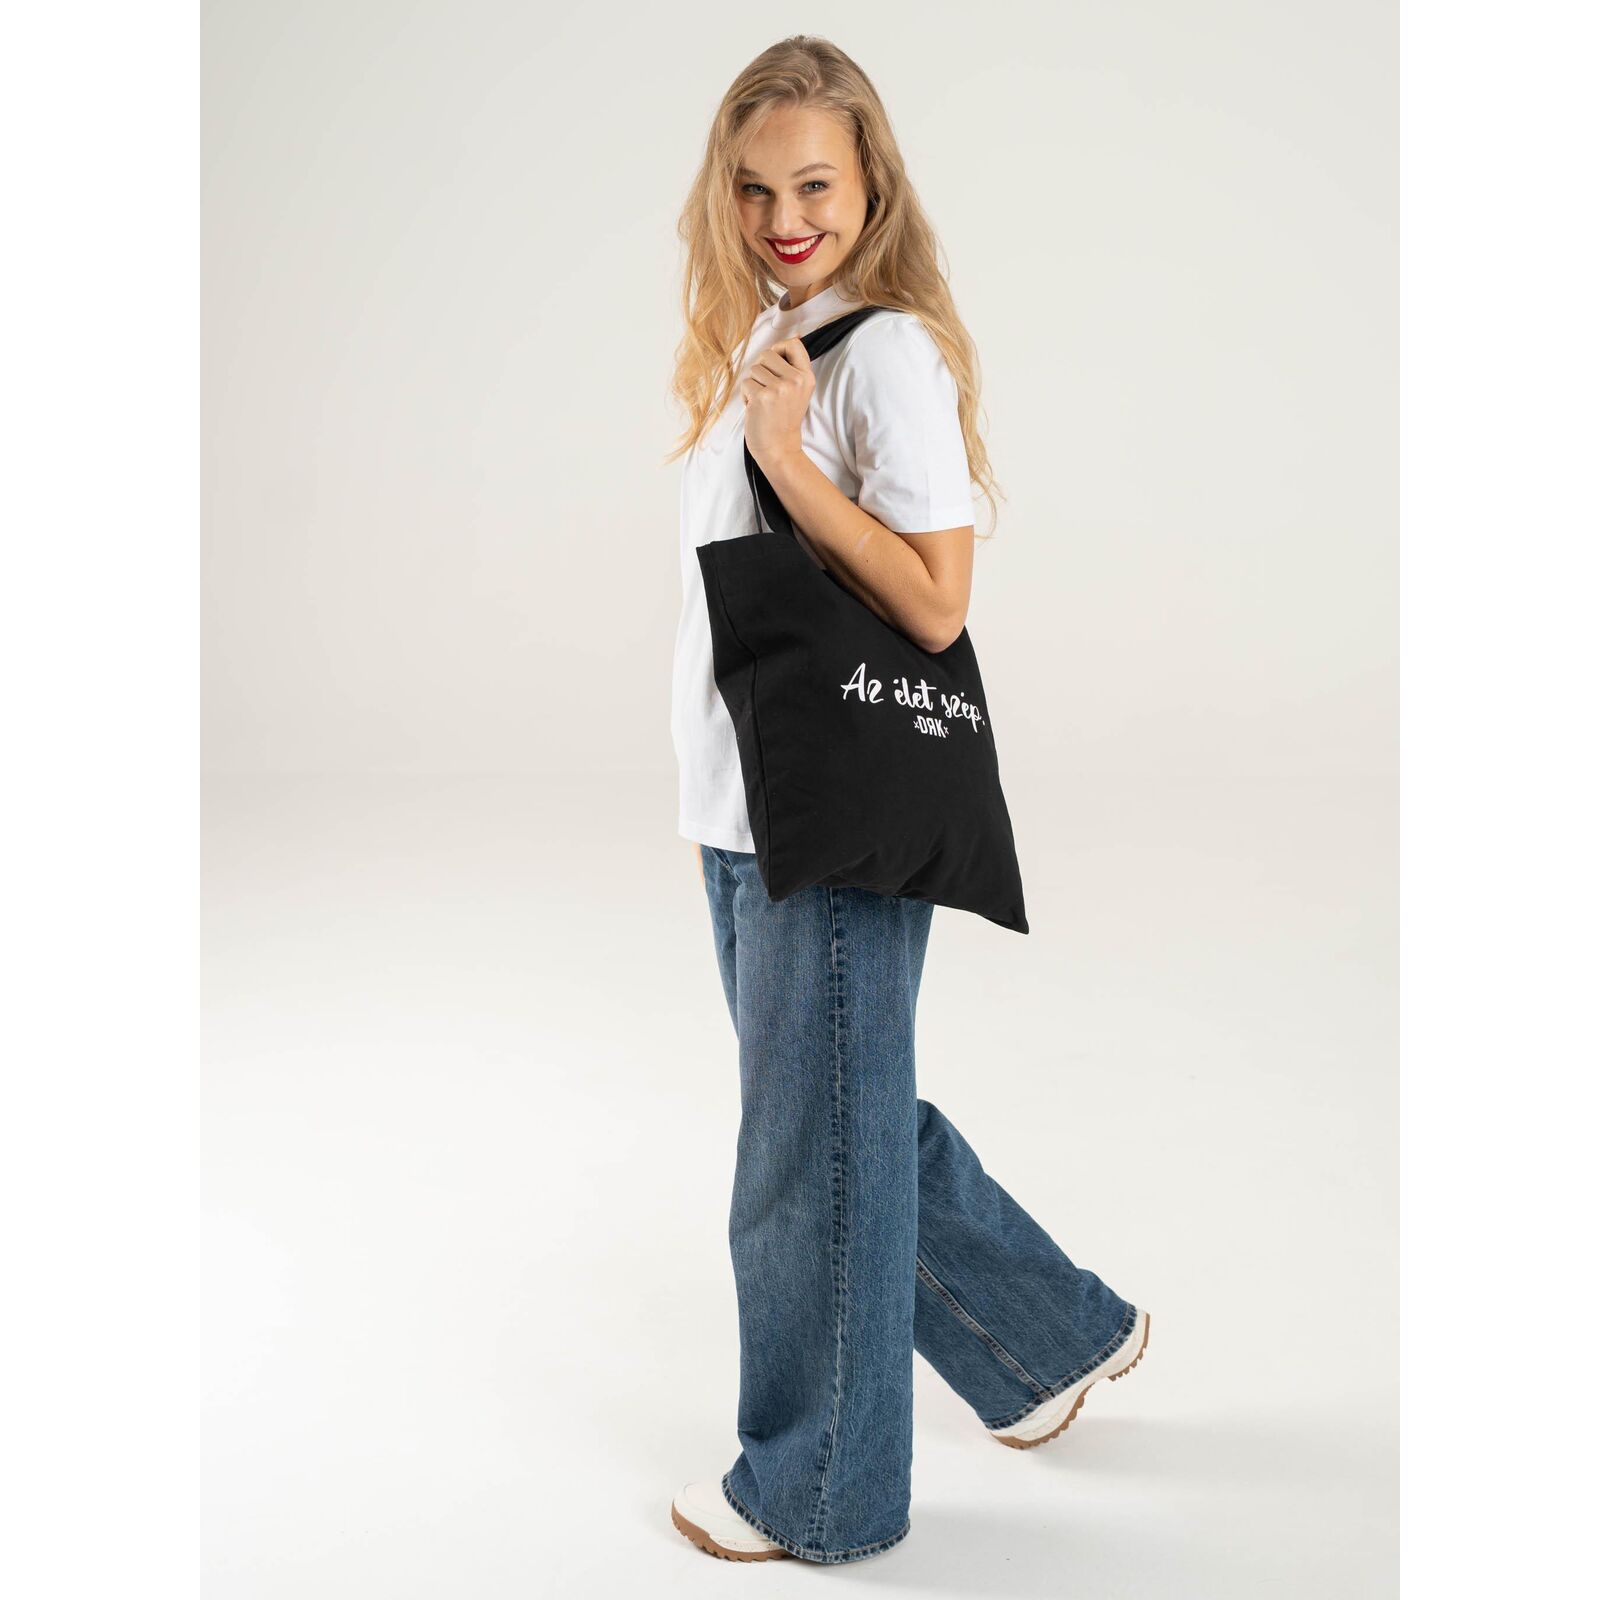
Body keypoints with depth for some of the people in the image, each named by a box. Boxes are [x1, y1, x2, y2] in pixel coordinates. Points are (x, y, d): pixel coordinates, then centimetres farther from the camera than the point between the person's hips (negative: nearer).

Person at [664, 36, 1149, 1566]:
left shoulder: (888, 351, -14)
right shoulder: (757, 345, 12)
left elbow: (934, 604, -19)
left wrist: (787, 454, -24)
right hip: (741, 815, 9)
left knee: (814, 1162, 6)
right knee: (852, 1124, 21)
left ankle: (819, 1489, 27)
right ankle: (1056, 1331, 41)